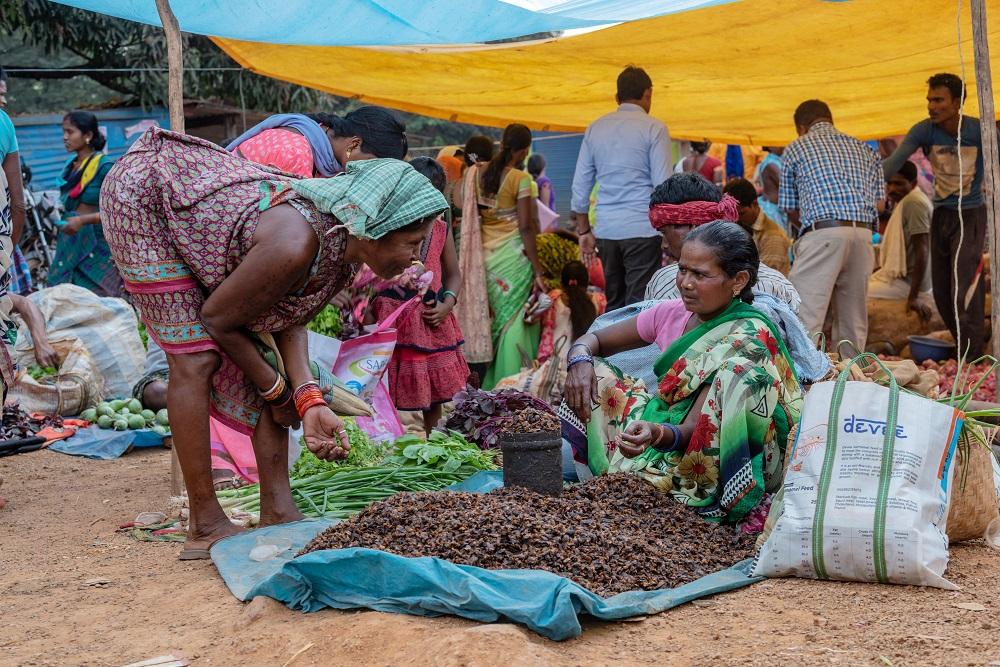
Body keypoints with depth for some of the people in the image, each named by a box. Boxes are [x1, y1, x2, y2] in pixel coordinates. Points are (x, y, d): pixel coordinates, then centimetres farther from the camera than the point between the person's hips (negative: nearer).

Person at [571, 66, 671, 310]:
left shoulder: (595, 128, 11)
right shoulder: (654, 128, -3)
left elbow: (580, 187, 11)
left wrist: (584, 230, 18)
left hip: (606, 230, 5)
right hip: (643, 230, -5)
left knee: (613, 305, 12)